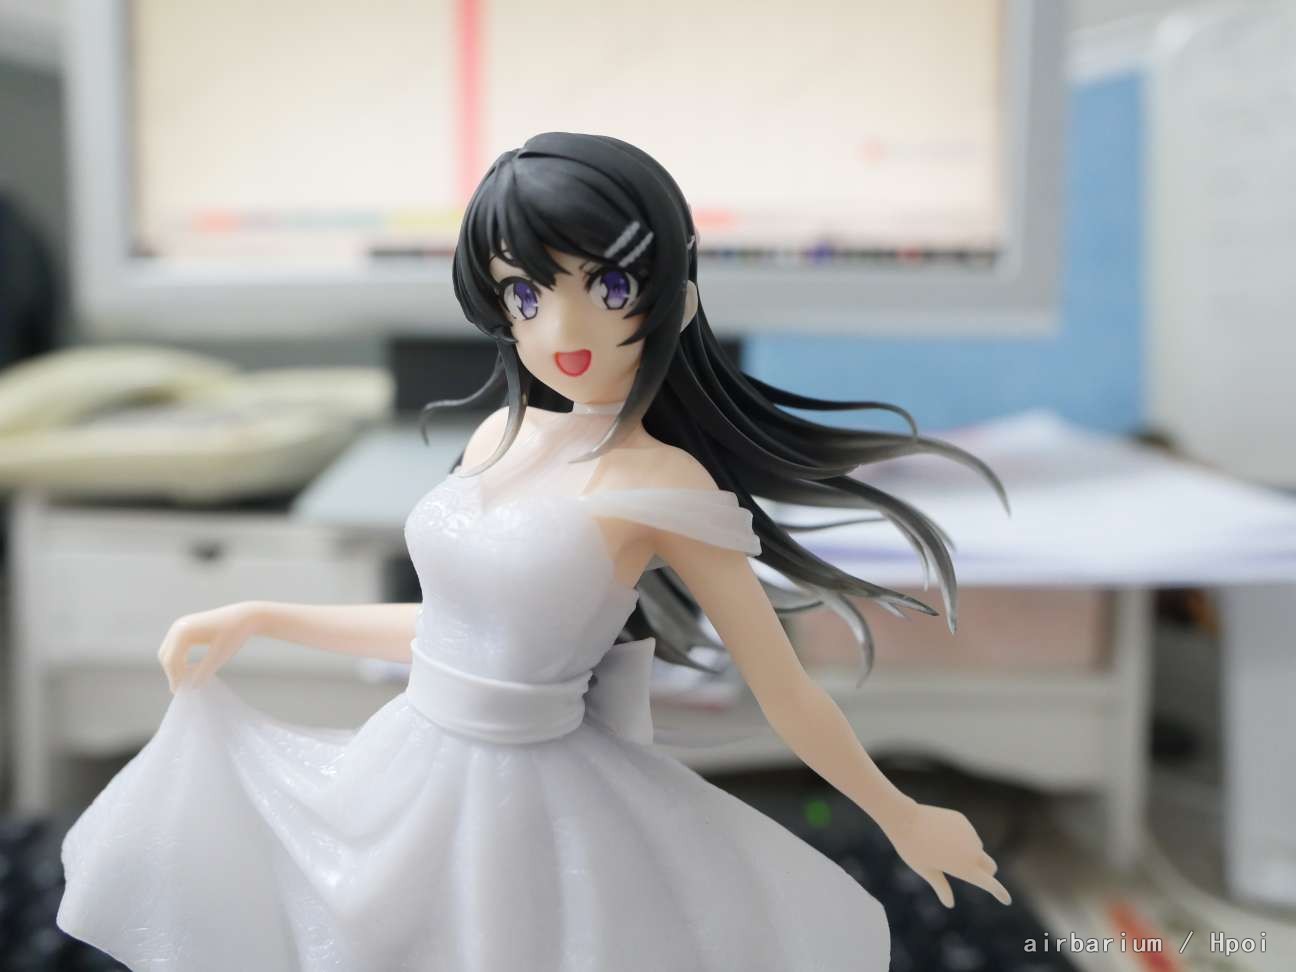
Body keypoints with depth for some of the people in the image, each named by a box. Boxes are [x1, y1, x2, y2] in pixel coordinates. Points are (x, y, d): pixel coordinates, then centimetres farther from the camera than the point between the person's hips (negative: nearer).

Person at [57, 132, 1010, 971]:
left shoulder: (665, 488, -19)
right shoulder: (503, 437, 1)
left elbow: (787, 694, -10)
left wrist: (902, 818, 0)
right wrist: (256, 619, 13)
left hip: (532, 807, -7)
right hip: (414, 775, 7)